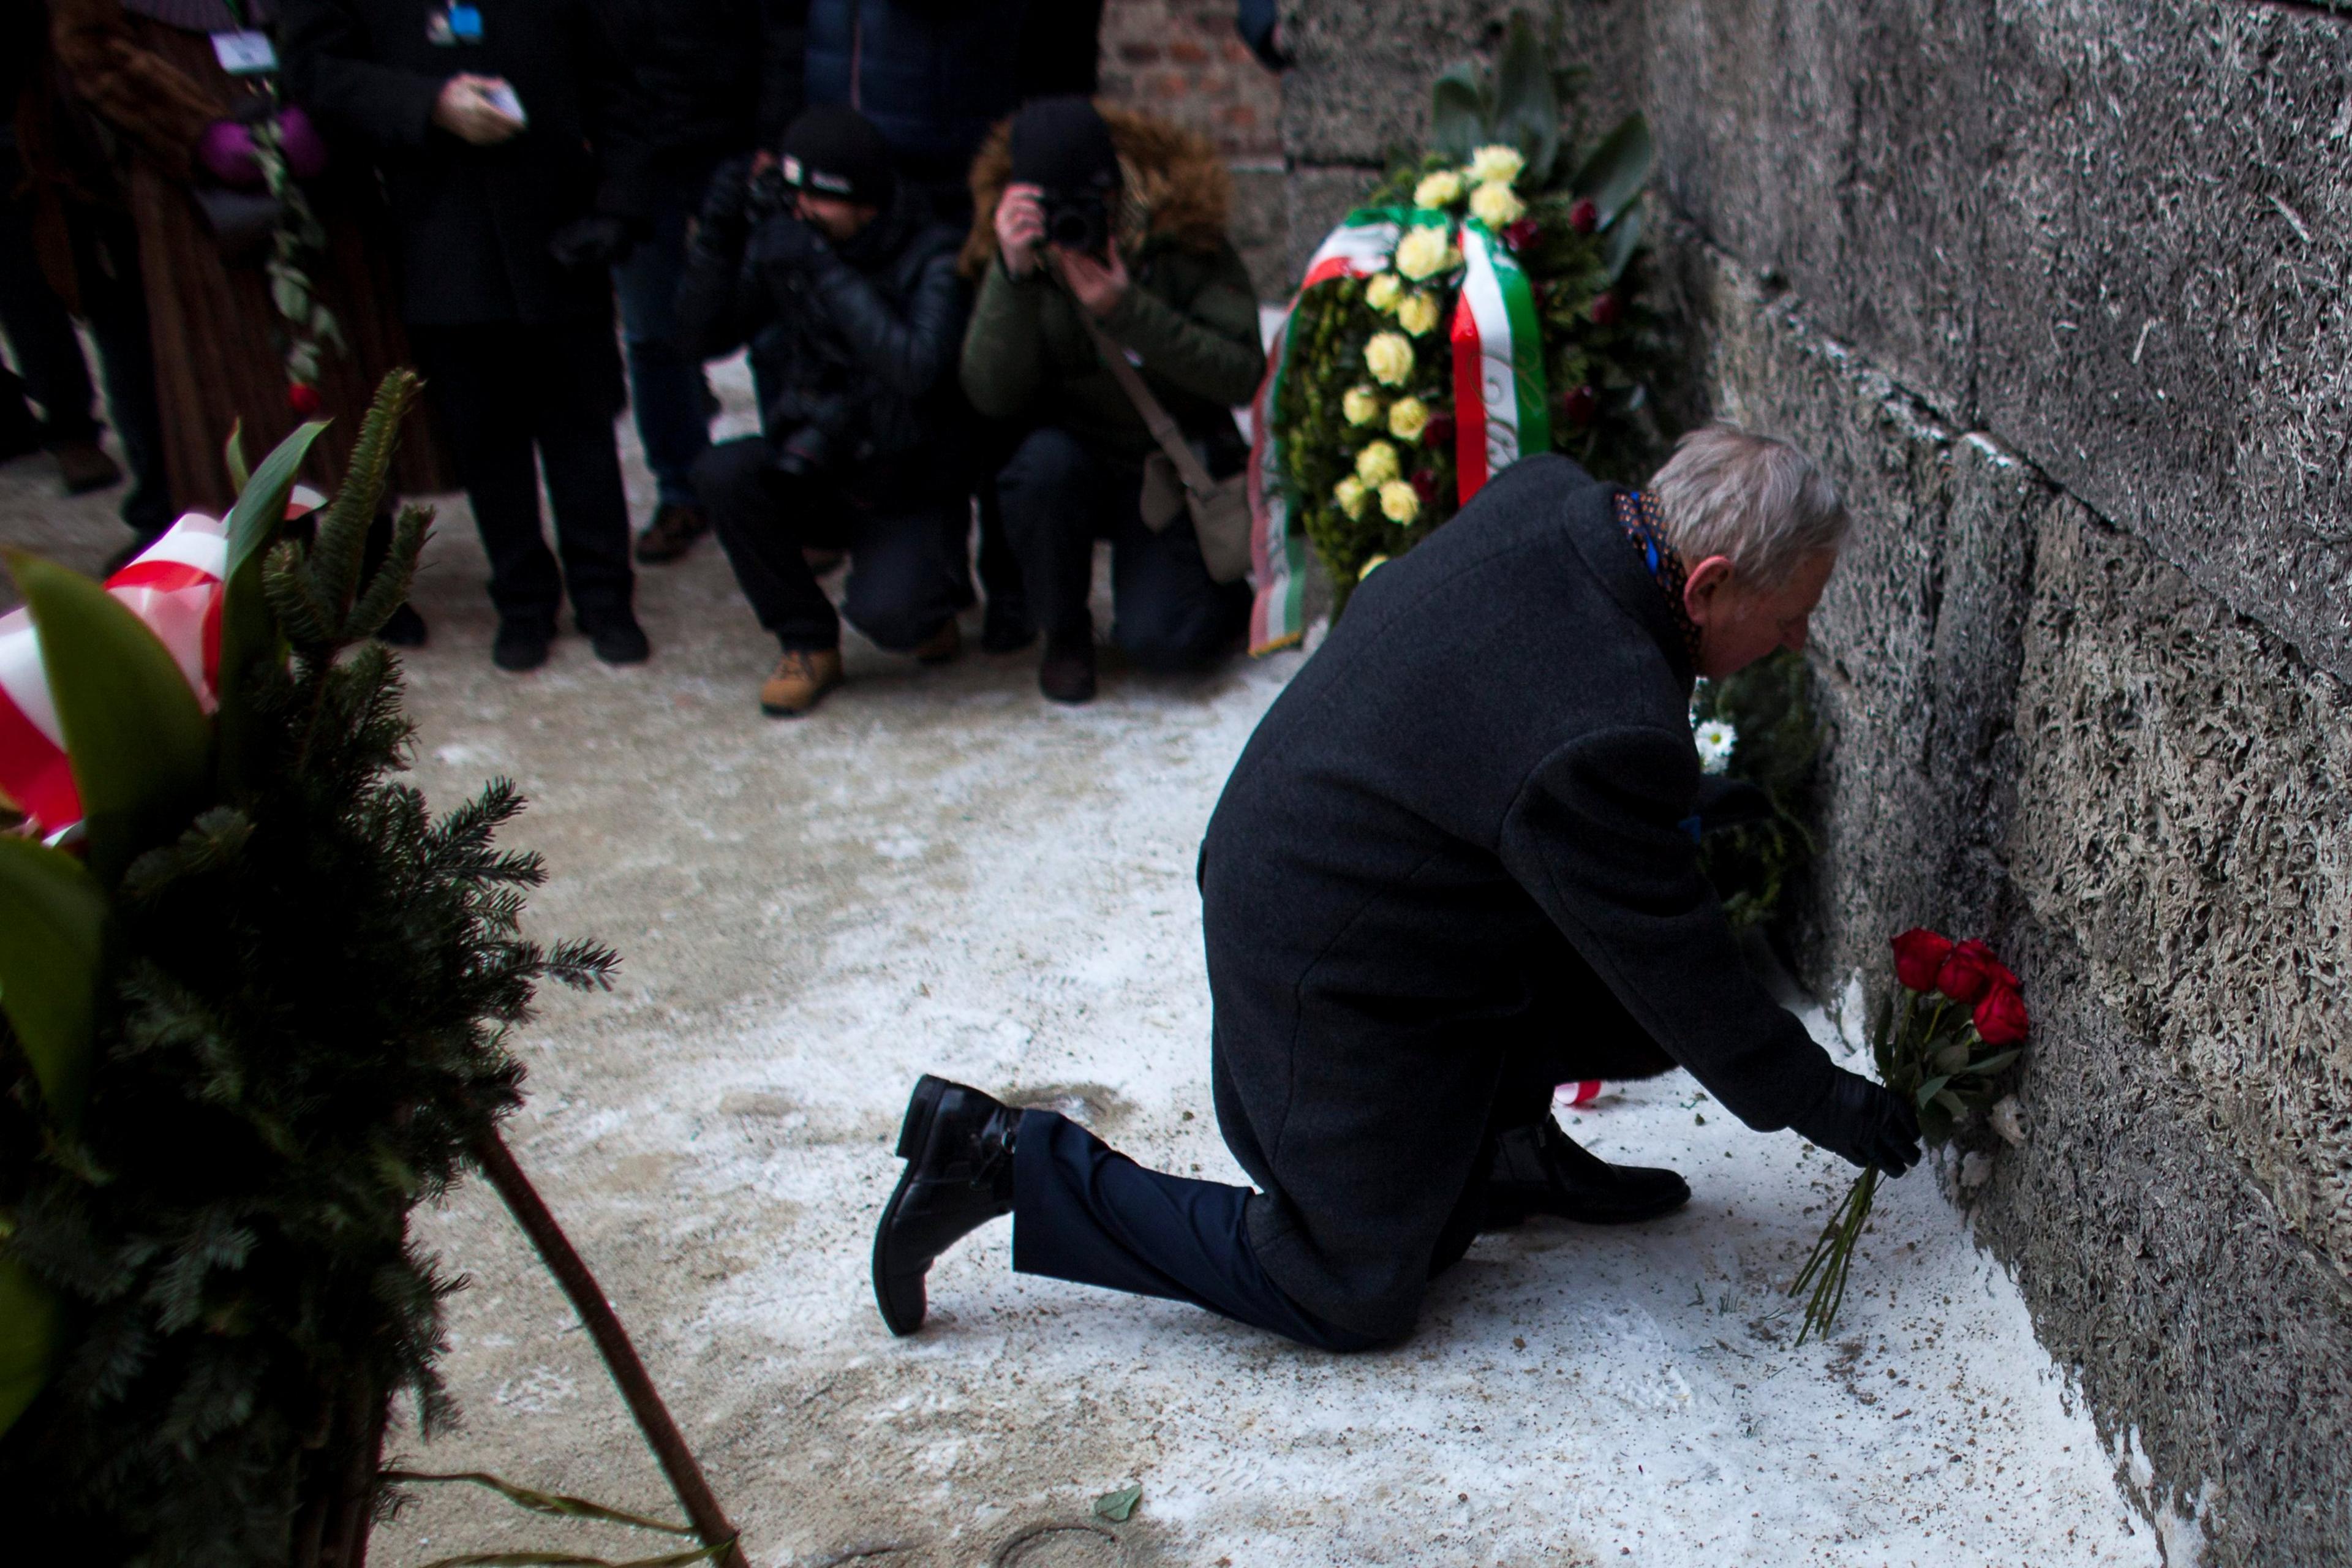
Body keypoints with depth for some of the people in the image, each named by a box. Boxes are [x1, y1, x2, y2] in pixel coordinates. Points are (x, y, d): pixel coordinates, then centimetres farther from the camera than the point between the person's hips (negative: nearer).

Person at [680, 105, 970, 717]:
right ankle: (808, 644, -5)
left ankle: (935, 587, 12)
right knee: (722, 472, -25)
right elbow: (705, 335, -1)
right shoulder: (783, 240, -2)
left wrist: (827, 274, -32)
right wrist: (717, 236, -15)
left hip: (913, 497, -4)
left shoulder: (931, 257, -15)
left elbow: (917, 369, -31)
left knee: (884, 613, -29)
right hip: (816, 473, 5)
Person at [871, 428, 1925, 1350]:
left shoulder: (1546, 497, -8)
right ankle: (1008, 1160, 6)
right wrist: (1821, 1104, -2)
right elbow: (1678, 977, -19)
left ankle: (1502, 1140, 22)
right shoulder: (1606, 741, -33)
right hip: (1335, 993, -9)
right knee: (1351, 1298, 8)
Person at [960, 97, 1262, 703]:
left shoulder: (1185, 238, -13)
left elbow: (1244, 376, -22)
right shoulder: (1015, 247, -9)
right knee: (1045, 462, -33)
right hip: (1077, 457, 2)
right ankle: (1064, 633, -6)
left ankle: (1232, 592, 18)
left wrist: (1127, 311, -32)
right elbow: (993, 396, -21)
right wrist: (1013, 275, -34)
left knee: (1162, 638, -20)